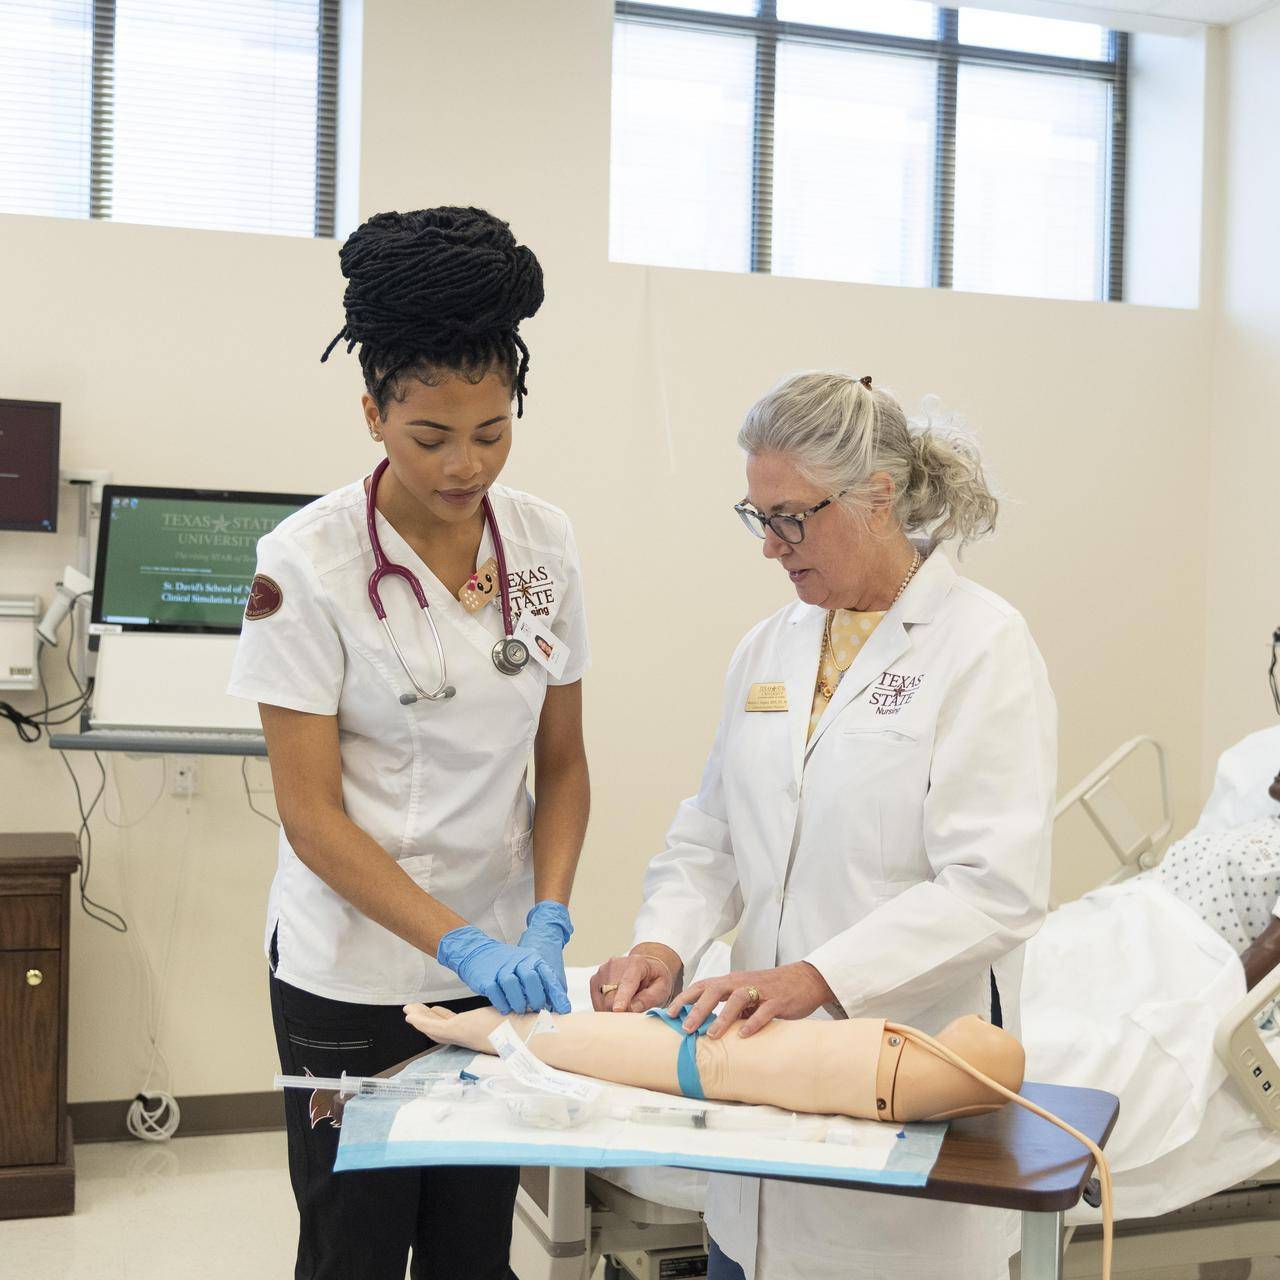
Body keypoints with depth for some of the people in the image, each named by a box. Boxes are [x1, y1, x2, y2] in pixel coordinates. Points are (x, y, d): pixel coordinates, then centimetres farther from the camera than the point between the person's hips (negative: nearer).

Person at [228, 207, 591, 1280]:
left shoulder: (544, 543, -2)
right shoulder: (307, 562, -14)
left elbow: (563, 763, 4)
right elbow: (311, 814, -14)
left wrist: (546, 922, -10)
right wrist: (461, 941, -22)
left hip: (499, 962, 4)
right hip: (355, 976, -3)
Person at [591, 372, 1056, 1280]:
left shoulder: (983, 644, -11)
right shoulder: (771, 645, 9)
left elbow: (997, 889, -18)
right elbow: (711, 836, 10)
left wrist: (816, 978, -26)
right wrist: (664, 943, -8)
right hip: (764, 1045, 6)